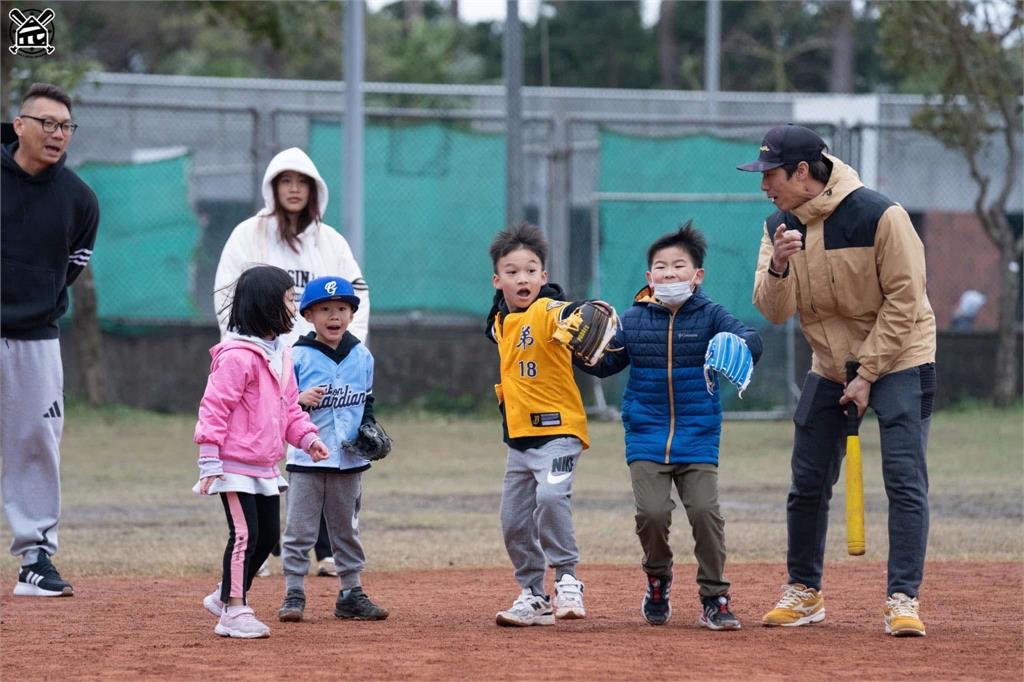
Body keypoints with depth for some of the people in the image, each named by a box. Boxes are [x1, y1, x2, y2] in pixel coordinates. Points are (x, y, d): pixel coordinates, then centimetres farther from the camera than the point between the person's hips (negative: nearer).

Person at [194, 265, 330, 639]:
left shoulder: (281, 355, 12)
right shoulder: (237, 356, -18)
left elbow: (290, 406, 20)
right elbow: (214, 407, -19)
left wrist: (306, 436, 3)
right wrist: (209, 460, -21)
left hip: (265, 467, 9)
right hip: (235, 464, -9)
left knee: (268, 536, 13)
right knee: (246, 534, -10)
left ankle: (227, 596, 28)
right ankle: (233, 611, -3)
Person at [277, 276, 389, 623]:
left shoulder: (362, 357, 6)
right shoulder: (297, 357, -7)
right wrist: (299, 400, -24)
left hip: (349, 460, 4)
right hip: (307, 460, -4)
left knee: (347, 530, 13)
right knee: (300, 530, -1)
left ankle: (351, 594, 20)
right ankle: (294, 594, 5)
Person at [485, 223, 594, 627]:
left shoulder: (546, 312, -15)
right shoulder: (499, 322, 8)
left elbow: (568, 317, -38)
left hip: (558, 429, -8)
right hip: (519, 434, 8)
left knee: (550, 495, -29)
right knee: (514, 522, 9)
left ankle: (567, 579, -15)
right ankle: (533, 597, 23)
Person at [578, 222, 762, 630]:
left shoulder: (710, 316, -1)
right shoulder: (633, 320, 5)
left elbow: (751, 340, -15)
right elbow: (606, 363, 14)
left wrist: (738, 346, -39)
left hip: (698, 439, -1)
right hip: (646, 438, 1)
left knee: (705, 511, -11)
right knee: (652, 512, -12)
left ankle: (714, 597, 4)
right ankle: (657, 582, 16)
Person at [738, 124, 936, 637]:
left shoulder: (878, 215, -19)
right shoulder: (780, 225, -1)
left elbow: (903, 302, -17)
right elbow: (773, 312, -4)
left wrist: (867, 375, -16)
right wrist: (778, 266, -25)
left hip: (898, 360, -6)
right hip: (830, 367, 6)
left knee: (905, 480, -14)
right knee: (807, 484, 6)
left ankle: (903, 600, -13)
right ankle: (804, 593, 21)